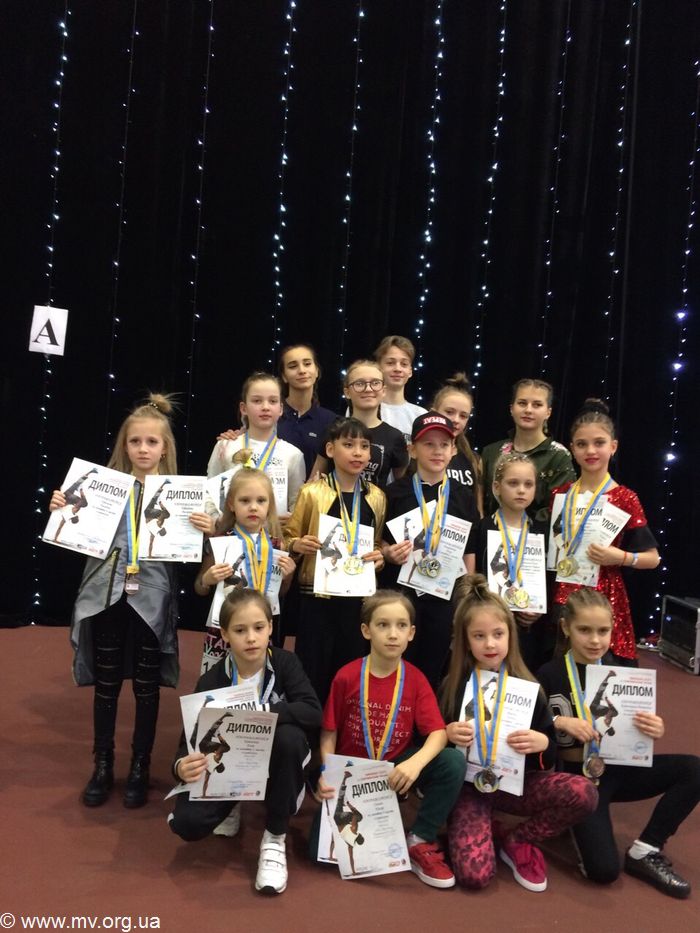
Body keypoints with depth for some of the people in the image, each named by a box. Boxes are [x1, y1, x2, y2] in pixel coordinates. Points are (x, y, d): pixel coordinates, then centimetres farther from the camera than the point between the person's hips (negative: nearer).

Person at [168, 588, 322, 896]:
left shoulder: (285, 663, -16)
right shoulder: (211, 681, -16)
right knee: (186, 824, -23)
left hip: (276, 763, -1)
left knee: (289, 736, -35)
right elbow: (191, 738, -17)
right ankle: (229, 807, 16)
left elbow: (312, 712, -29)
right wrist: (182, 765, -40)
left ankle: (275, 838, -15)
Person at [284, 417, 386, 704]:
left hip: (359, 596, 3)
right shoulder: (312, 492, -3)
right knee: (313, 669, 2)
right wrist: (297, 545, -19)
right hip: (318, 596, -3)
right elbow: (288, 538, 1)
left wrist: (380, 556, -4)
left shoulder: (377, 497, 8)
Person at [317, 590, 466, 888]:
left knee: (453, 762, -26)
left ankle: (420, 841, -6)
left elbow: (438, 732, -17)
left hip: (397, 769, 1)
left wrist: (416, 762, -36)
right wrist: (327, 775, -19)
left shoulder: (415, 679, -7)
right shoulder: (346, 676, -10)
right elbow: (329, 732, -4)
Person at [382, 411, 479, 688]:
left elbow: (470, 551, 7)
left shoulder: (463, 497, 4)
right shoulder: (396, 492, -1)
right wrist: (388, 553, -16)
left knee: (433, 669, 11)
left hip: (446, 595, 2)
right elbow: (378, 541, 4)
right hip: (401, 589, -2)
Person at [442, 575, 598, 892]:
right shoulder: (453, 685, -6)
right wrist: (447, 734, -22)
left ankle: (518, 840, 0)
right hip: (468, 784, -2)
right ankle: (492, 831, 10)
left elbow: (550, 753, 1)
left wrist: (542, 743, -22)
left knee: (584, 793, -24)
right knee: (474, 874, -26)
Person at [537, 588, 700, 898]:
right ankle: (575, 821, 11)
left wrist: (654, 730, -15)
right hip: (578, 775, -4)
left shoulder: (622, 671, 0)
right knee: (603, 869, -22)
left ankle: (645, 851, -4)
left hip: (619, 768, 4)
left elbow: (638, 730, 7)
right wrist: (560, 722, -24)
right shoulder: (549, 676, -10)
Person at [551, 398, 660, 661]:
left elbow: (652, 558, -1)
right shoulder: (560, 494, 7)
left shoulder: (624, 498, -3)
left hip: (603, 597, -3)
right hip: (560, 595, 3)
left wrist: (620, 557, -16)